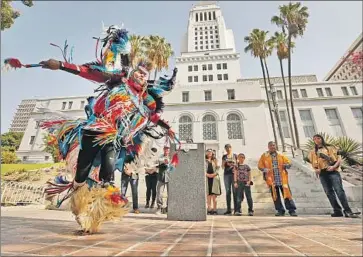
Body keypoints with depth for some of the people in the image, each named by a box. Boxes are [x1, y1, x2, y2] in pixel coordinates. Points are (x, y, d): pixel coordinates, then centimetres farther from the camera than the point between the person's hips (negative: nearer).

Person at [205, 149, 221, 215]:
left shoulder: (215, 161, 16)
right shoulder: (204, 161, 11)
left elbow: (217, 168, 7)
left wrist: (214, 174, -10)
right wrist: (207, 174, -13)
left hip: (214, 178, 1)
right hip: (207, 178, -1)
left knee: (214, 194, -1)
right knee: (208, 194, 1)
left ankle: (214, 209, 5)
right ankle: (209, 209, 7)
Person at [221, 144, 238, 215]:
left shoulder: (235, 155, 8)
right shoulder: (224, 156, 13)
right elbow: (223, 166, 10)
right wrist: (224, 162, -8)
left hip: (234, 174, -2)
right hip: (226, 174, 2)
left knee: (235, 191, -2)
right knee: (228, 191, 3)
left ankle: (236, 209, 7)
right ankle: (228, 209, 9)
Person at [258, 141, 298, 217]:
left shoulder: (281, 155, 12)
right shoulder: (264, 156, 7)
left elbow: (289, 163, 11)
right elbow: (260, 166, 7)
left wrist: (286, 165, -12)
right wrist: (265, 169, -13)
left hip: (282, 179, 1)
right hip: (272, 179, 0)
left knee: (287, 194, -3)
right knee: (275, 196, 5)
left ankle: (292, 210, 7)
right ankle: (280, 210, 16)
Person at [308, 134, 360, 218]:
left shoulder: (330, 148, 10)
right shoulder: (313, 152, 17)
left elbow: (339, 158, 3)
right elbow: (313, 163, 20)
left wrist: (334, 166, -13)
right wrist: (316, 169, 0)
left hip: (333, 171, -3)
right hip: (322, 174, 3)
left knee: (339, 190, -13)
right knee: (329, 192, 1)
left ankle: (347, 211, -9)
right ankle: (337, 211, 7)